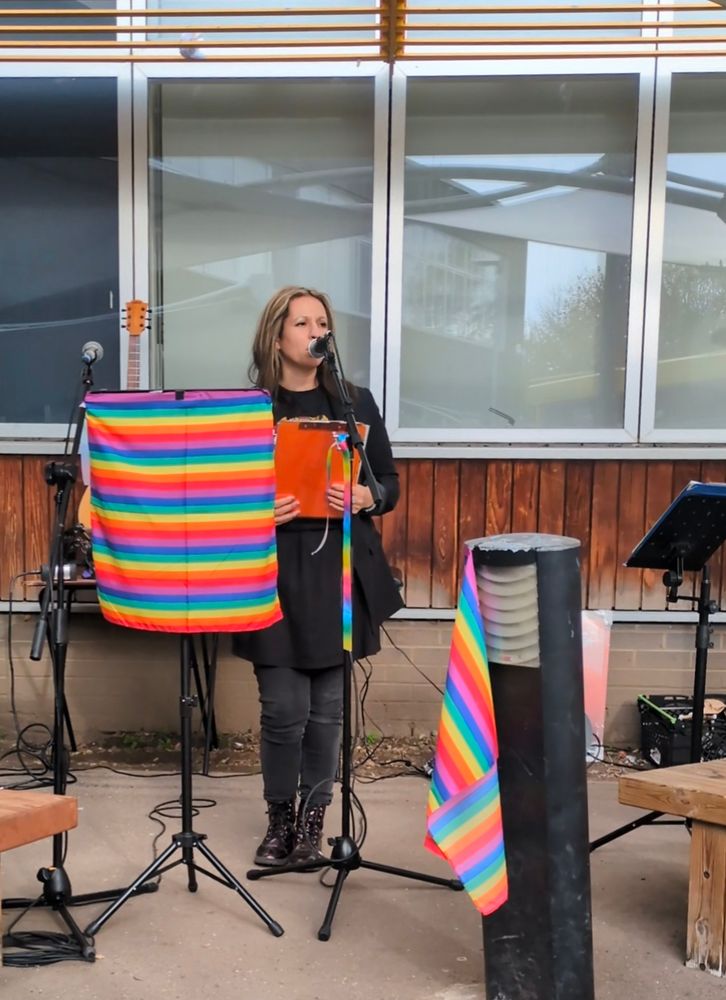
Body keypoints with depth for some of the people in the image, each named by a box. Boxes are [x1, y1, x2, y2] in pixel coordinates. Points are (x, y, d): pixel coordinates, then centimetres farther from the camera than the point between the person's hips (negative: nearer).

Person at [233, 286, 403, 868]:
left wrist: (366, 497, -11)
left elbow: (391, 483, 9)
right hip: (273, 569, -2)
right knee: (284, 708, -1)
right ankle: (280, 817, 22)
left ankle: (313, 816, 26)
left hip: (339, 568, 2)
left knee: (327, 706, 9)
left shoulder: (356, 402, 7)